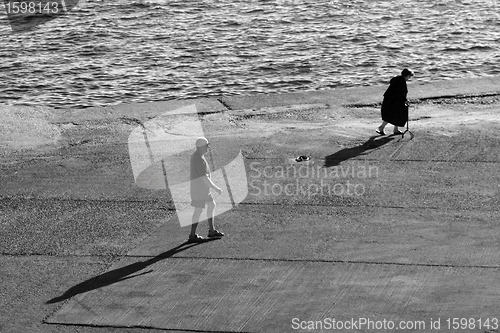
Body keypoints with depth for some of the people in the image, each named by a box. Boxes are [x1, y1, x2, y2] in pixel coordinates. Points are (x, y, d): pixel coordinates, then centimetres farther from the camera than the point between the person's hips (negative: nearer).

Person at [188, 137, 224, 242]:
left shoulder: (196, 155, 8)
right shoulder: (199, 159, -25)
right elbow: (204, 177, -26)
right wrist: (216, 188, -19)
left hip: (202, 187, 10)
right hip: (199, 187, -10)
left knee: (211, 205, 16)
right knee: (198, 210, -2)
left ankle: (211, 230, 24)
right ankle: (193, 235, 6)